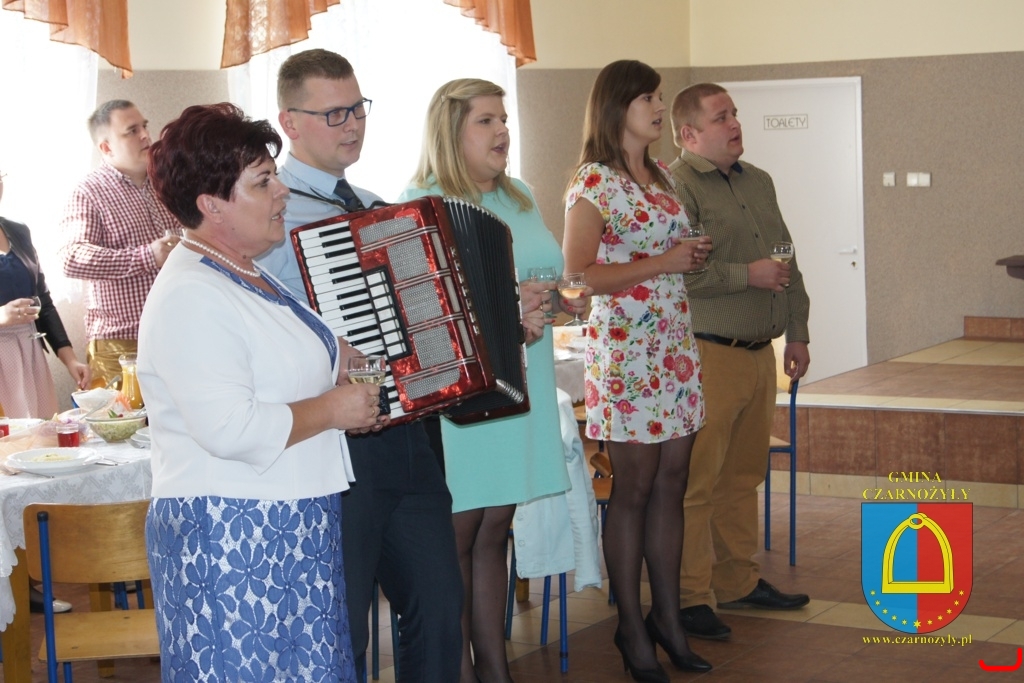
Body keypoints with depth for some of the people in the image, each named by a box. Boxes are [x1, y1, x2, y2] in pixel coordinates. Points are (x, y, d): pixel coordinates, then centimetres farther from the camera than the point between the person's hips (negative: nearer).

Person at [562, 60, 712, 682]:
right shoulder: (594, 183, -9)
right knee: (633, 493, 0)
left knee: (671, 487, 9)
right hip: (627, 349, -7)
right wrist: (663, 263, -16)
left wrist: (695, 257, 9)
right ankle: (632, 630, 10)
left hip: (676, 346, 7)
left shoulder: (662, 177, 14)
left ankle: (668, 617, 18)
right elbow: (578, 276, -15)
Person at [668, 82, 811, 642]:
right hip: (707, 355, -8)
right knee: (697, 481, -6)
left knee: (743, 474, 15)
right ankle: (688, 597, 1)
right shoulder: (676, 187, -11)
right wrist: (747, 275, -16)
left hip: (758, 353, 8)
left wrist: (797, 334, 19)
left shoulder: (758, 182, 17)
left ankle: (738, 581, 25)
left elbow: (786, 262, 23)